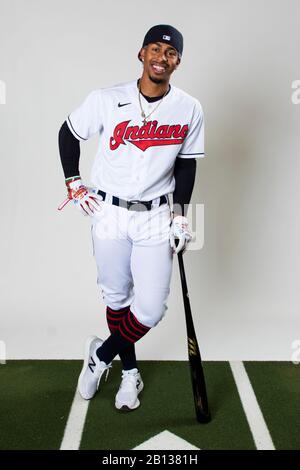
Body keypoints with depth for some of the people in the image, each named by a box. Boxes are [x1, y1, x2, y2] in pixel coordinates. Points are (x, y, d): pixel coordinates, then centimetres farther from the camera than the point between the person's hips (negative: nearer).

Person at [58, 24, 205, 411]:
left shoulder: (190, 110, -2)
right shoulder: (105, 100, -7)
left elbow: (186, 163, 7)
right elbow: (68, 133, 8)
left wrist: (180, 214, 1)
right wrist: (73, 183, 3)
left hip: (156, 218, 1)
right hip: (108, 214, 0)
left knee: (151, 308, -4)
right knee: (116, 298, 11)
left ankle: (100, 355, 23)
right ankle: (129, 369, 34)